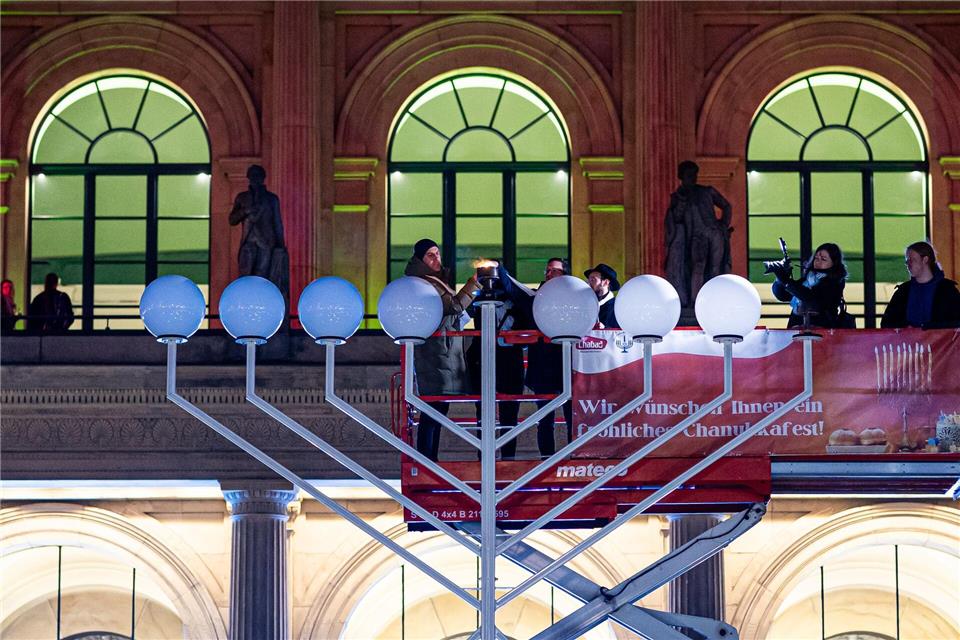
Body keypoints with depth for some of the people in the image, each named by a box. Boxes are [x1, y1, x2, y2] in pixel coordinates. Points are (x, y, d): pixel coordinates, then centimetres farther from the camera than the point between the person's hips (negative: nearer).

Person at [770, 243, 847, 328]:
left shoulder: (834, 282, -1)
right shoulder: (807, 277, 17)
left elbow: (812, 298, -17)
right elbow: (781, 295, 16)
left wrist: (787, 281, -20)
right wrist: (780, 279, -4)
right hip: (795, 327, 6)